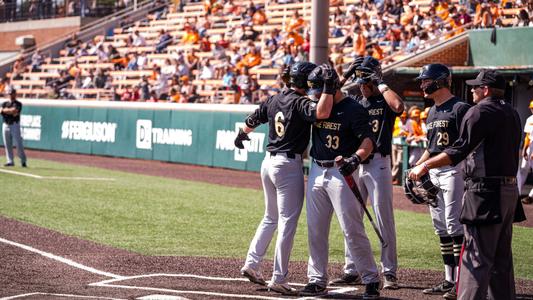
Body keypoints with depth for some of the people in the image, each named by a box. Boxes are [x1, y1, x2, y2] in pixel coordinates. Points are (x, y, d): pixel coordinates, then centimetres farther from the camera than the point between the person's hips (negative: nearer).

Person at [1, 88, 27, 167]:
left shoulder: (18, 104, 1)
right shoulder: (4, 104, 14)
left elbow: (15, 111, -15)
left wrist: (6, 110, -5)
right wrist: (11, 111, -11)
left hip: (15, 125, -5)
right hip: (6, 125, 5)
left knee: (18, 144, -8)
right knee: (7, 144, 4)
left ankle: (23, 161, -4)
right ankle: (10, 161, 9)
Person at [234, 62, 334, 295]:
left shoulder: (273, 100, 9)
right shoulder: (300, 103, -14)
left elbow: (252, 121, 23)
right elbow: (322, 113, -34)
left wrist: (242, 134, 43)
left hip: (269, 162, 8)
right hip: (289, 165, -8)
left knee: (271, 218, 22)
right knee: (287, 222, -4)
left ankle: (251, 264, 20)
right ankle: (279, 279, -4)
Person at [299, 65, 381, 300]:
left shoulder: (353, 109, -10)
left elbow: (368, 140, -16)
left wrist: (356, 157, -34)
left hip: (341, 173, -7)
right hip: (316, 172, 7)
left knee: (352, 230, -7)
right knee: (315, 230, 9)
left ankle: (371, 280, 2)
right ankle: (317, 280, 17)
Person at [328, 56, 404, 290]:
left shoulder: (385, 100, -1)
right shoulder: (354, 102, 15)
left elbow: (399, 106, -24)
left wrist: (382, 84, -14)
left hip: (378, 164, -6)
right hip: (354, 164, 6)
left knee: (384, 220, -5)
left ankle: (389, 272, -1)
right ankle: (352, 271, 15)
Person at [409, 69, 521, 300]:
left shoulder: (481, 111, -11)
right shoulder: (511, 113, 16)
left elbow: (460, 150, -19)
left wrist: (426, 166, -18)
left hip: (486, 191, -9)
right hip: (510, 189, 9)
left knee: (477, 255, -11)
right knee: (501, 255, 16)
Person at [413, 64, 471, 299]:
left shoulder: (459, 108, -9)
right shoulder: (432, 112, 18)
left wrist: (467, 174, -22)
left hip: (453, 171, -9)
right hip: (433, 173, 9)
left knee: (454, 225, -11)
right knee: (441, 227, 10)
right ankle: (449, 280, 15)